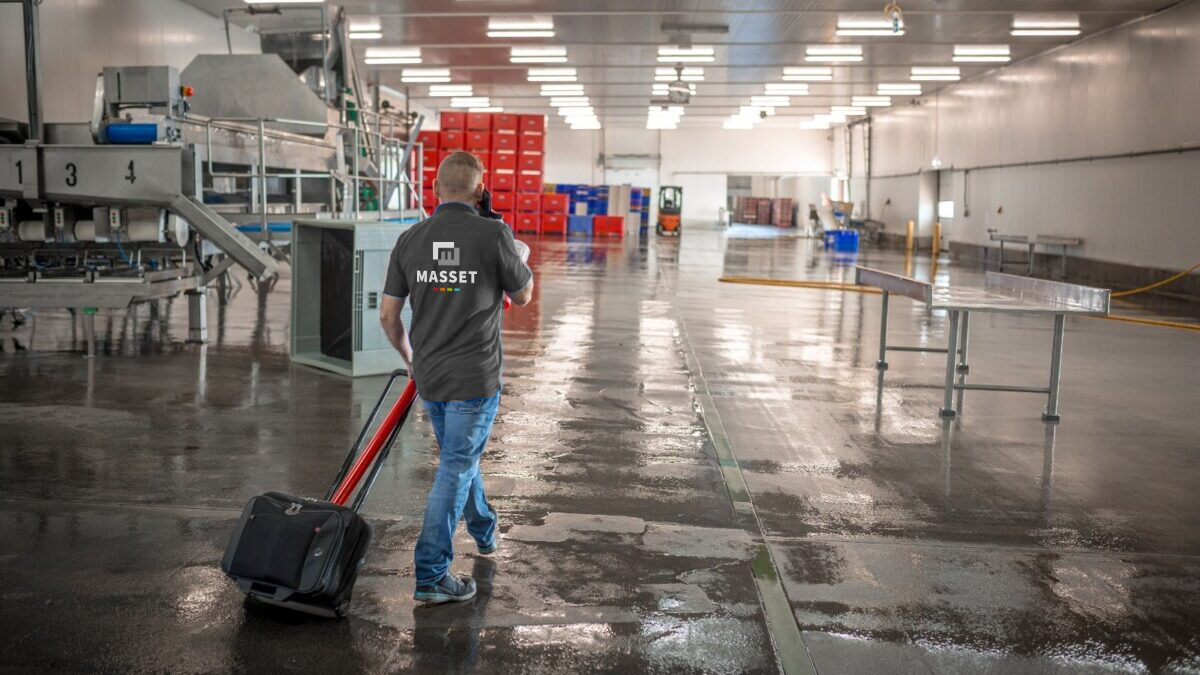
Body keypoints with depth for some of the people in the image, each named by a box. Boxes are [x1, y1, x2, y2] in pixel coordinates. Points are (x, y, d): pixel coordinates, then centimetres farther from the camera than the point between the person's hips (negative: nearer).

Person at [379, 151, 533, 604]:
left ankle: (484, 531, 46)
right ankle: (431, 576, 1)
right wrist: (519, 257, 17)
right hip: (475, 378, -5)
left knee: (460, 457, 24)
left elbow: (388, 315, 4)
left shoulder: (410, 239, 0)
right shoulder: (494, 235, -13)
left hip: (428, 377, 5)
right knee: (455, 469, 0)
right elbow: (523, 296, 1)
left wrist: (409, 357, 21)